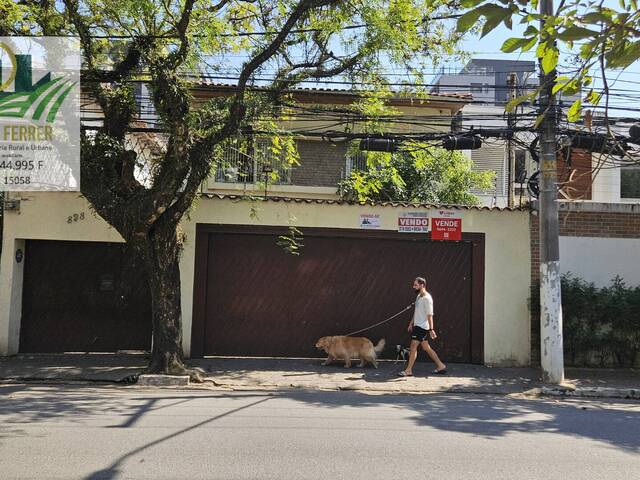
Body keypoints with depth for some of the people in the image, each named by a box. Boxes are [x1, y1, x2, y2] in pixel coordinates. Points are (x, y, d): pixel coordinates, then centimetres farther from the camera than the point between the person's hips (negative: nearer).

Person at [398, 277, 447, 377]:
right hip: (417, 325, 10)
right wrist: (411, 323, 23)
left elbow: (430, 315, -21)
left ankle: (408, 370, 1)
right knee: (426, 347, 14)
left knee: (413, 347, -6)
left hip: (422, 327, -10)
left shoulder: (427, 298, -18)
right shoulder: (418, 296, 11)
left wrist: (431, 329, -24)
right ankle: (441, 366, 22)